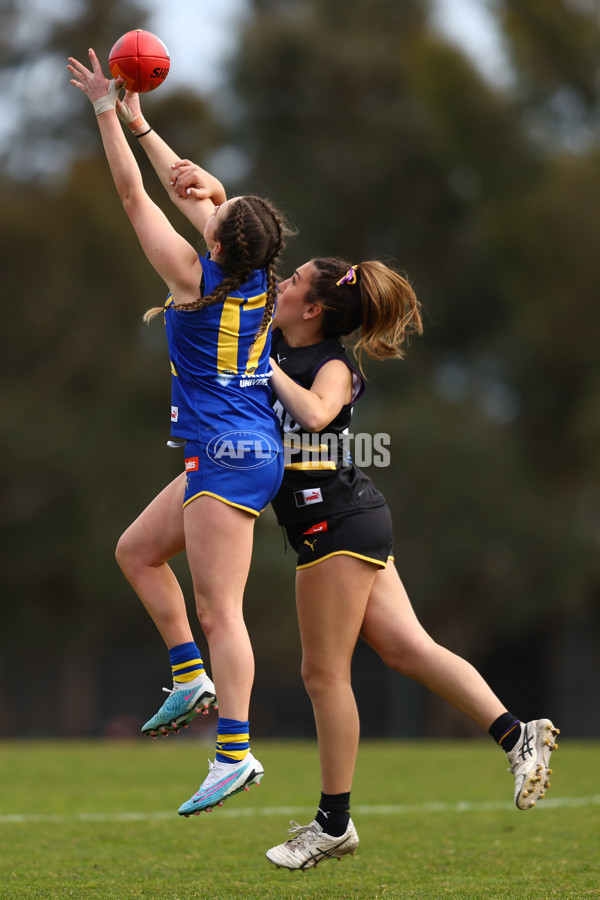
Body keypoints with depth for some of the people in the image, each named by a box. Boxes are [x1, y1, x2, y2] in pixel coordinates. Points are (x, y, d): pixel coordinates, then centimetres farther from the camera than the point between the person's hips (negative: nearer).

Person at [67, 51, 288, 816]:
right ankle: (191, 677, 16)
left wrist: (106, 112, 0)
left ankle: (235, 750, -14)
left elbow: (133, 196, -7)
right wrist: (139, 125, 23)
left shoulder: (196, 279, -12)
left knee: (219, 608, -11)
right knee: (137, 550, 21)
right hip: (234, 456, 9)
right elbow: (197, 191, 20)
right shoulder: (254, 279, 6)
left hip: (227, 458, -9)